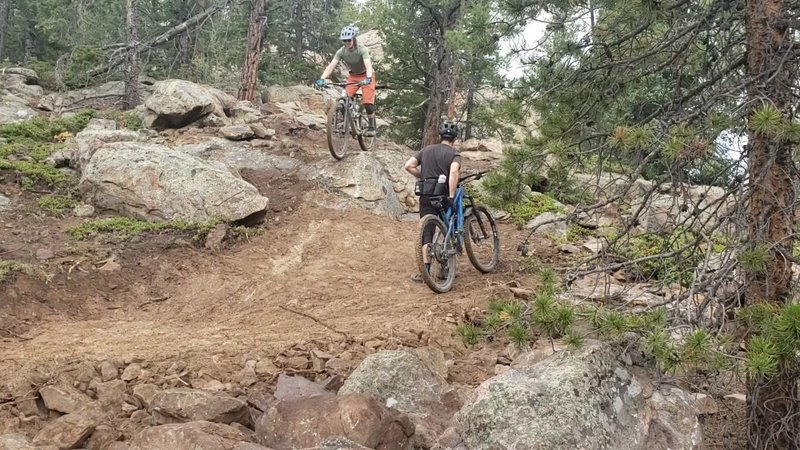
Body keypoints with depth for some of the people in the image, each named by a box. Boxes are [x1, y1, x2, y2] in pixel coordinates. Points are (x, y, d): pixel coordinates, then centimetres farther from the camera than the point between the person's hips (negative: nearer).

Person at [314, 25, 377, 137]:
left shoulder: (362, 50, -28)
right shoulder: (341, 51, -18)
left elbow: (368, 65, -42)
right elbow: (331, 66, -27)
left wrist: (368, 79, -62)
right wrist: (321, 79, -42)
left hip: (365, 76, -4)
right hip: (353, 76, 4)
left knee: (368, 103, -16)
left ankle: (371, 127, 1)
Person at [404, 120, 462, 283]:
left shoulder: (426, 150, 12)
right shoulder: (454, 154, -2)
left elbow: (408, 166, 3)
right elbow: (453, 172, -23)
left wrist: (424, 176, 14)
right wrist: (451, 197, -25)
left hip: (426, 196, 3)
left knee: (427, 232, 4)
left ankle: (425, 270, -7)